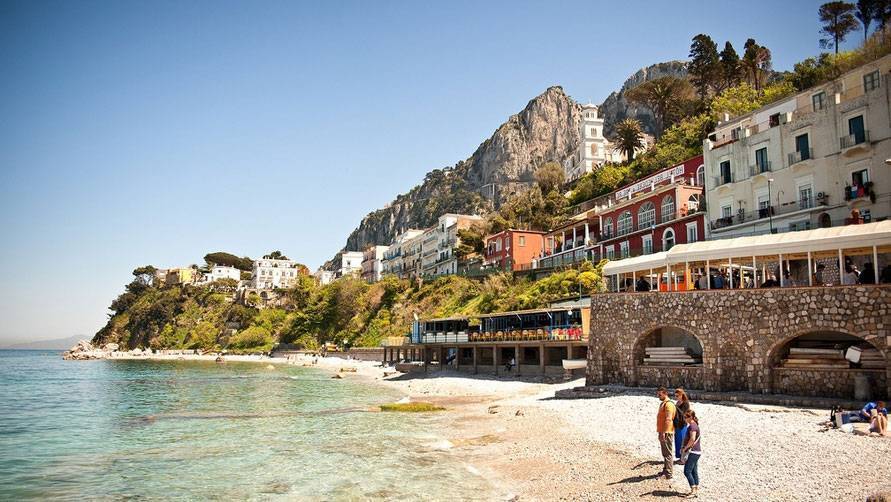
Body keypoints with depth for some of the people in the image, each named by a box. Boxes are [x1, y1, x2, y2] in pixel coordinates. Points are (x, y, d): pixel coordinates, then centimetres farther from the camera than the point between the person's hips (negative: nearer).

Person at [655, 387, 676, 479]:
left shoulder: (668, 404, -16)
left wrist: (664, 432, -25)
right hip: (662, 432, 10)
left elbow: (668, 419, -22)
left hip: (667, 433, -10)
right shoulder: (662, 404, 16)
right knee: (664, 453, 17)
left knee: (668, 453, -5)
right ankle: (665, 469, 26)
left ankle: (669, 473, -2)